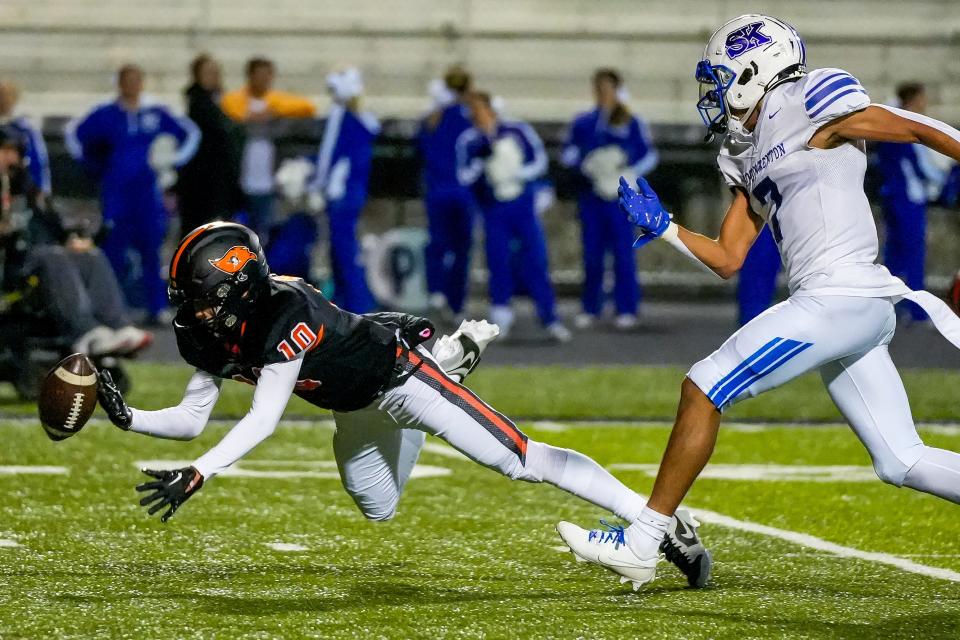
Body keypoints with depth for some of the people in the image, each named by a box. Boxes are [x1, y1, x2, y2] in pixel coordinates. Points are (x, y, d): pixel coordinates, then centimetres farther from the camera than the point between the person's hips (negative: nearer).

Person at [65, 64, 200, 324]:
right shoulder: (106, 114, 1)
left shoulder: (157, 113, 4)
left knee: (151, 251, -1)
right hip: (115, 193, -1)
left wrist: (173, 161, 4)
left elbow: (191, 133, 14)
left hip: (148, 192, 1)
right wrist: (92, 166, 6)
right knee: (114, 249, -3)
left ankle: (157, 309, 4)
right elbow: (73, 133, 10)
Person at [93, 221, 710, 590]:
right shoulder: (214, 338, -13)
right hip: (355, 408, 9)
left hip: (397, 373, -9)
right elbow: (191, 419, -6)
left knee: (520, 460, -16)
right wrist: (127, 418, -23)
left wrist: (199, 473, -49)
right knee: (380, 511, 27)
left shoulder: (285, 316, -37)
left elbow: (263, 421, -40)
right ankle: (451, 359, 38)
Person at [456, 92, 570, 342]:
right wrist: (483, 159, -22)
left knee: (537, 261, -5)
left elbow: (540, 161, 2)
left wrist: (515, 175, -12)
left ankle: (550, 319, -2)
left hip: (523, 206, 0)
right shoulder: (468, 141, -2)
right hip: (494, 211, 0)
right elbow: (463, 176, -9)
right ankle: (501, 317, 13)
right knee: (498, 263, -2)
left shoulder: (519, 131, -1)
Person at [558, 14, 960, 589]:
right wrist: (661, 226, 16)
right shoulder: (750, 158, 22)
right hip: (857, 312, 9)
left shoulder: (808, 106, -3)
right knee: (902, 462, 7)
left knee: (703, 390, -6)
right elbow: (728, 260, 23)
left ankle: (643, 543, -1)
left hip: (841, 298, -9)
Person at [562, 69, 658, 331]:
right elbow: (567, 154, 8)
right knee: (592, 253, 3)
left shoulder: (632, 124, 3)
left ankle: (627, 310, 2)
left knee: (623, 253, -3)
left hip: (620, 194, -2)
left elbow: (649, 156, 4)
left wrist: (630, 172, -13)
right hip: (591, 195, 2)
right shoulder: (583, 123, 9)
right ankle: (590, 308, 12)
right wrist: (585, 164, -12)